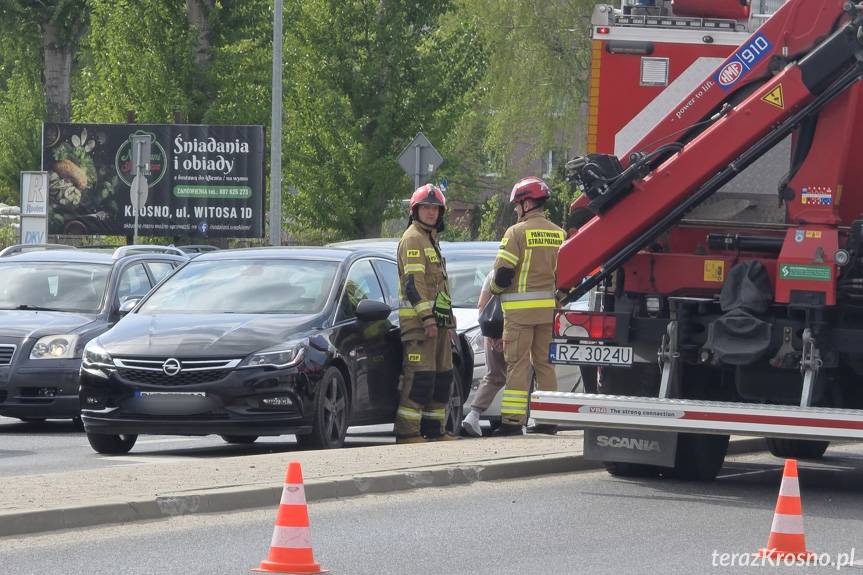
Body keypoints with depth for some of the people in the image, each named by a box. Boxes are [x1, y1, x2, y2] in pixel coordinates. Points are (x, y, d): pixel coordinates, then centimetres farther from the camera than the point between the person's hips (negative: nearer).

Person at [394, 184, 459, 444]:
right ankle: (407, 432, -16)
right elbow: (413, 283, -17)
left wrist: (447, 319, 26)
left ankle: (435, 429, 17)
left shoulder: (430, 239, 23)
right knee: (420, 376, -14)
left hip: (437, 319, 10)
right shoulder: (413, 239, -8)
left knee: (442, 376, 11)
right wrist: (427, 319, -23)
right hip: (418, 318, -10)